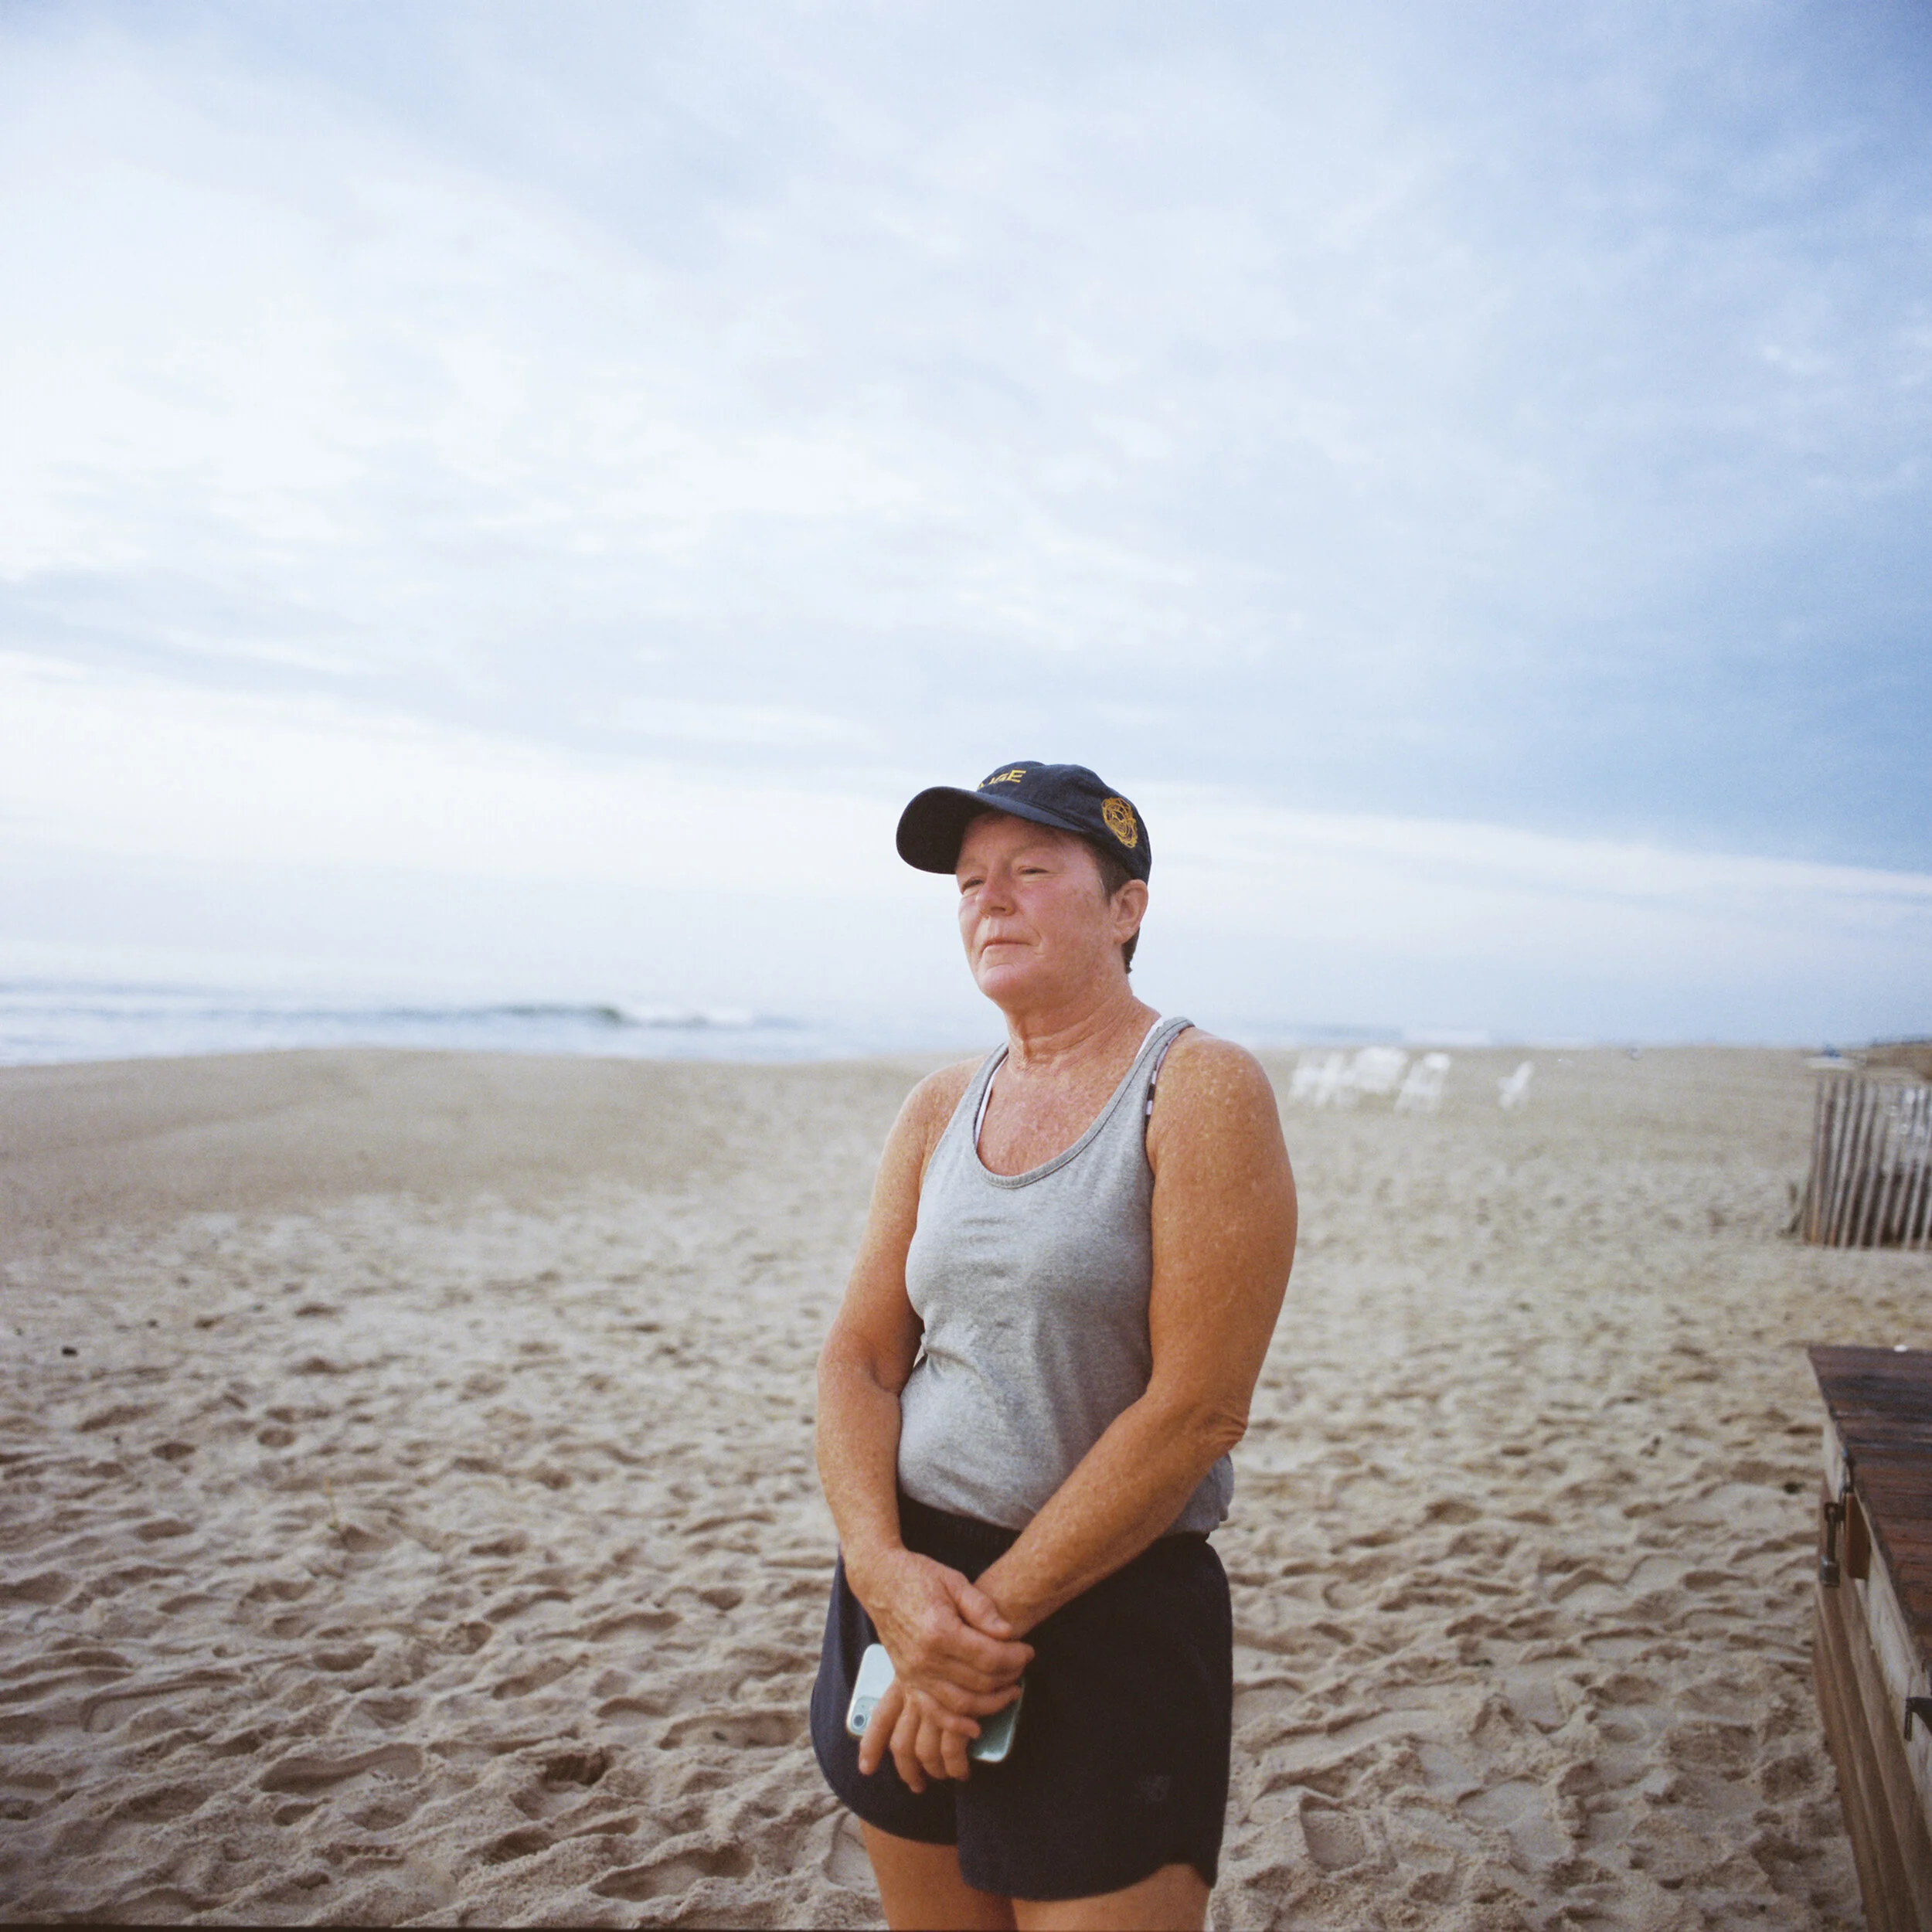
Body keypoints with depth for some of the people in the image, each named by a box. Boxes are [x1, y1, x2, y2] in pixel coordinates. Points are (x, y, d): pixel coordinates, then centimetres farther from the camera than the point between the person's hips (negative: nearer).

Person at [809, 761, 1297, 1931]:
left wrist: (993, 1609, -15)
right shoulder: (941, 1108, 7)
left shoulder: (1202, 1090, -12)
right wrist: (884, 1570, -13)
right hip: (909, 1589, 6)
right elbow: (860, 1359, 4)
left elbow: (1199, 1408, -17)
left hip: (1109, 1610, -5)